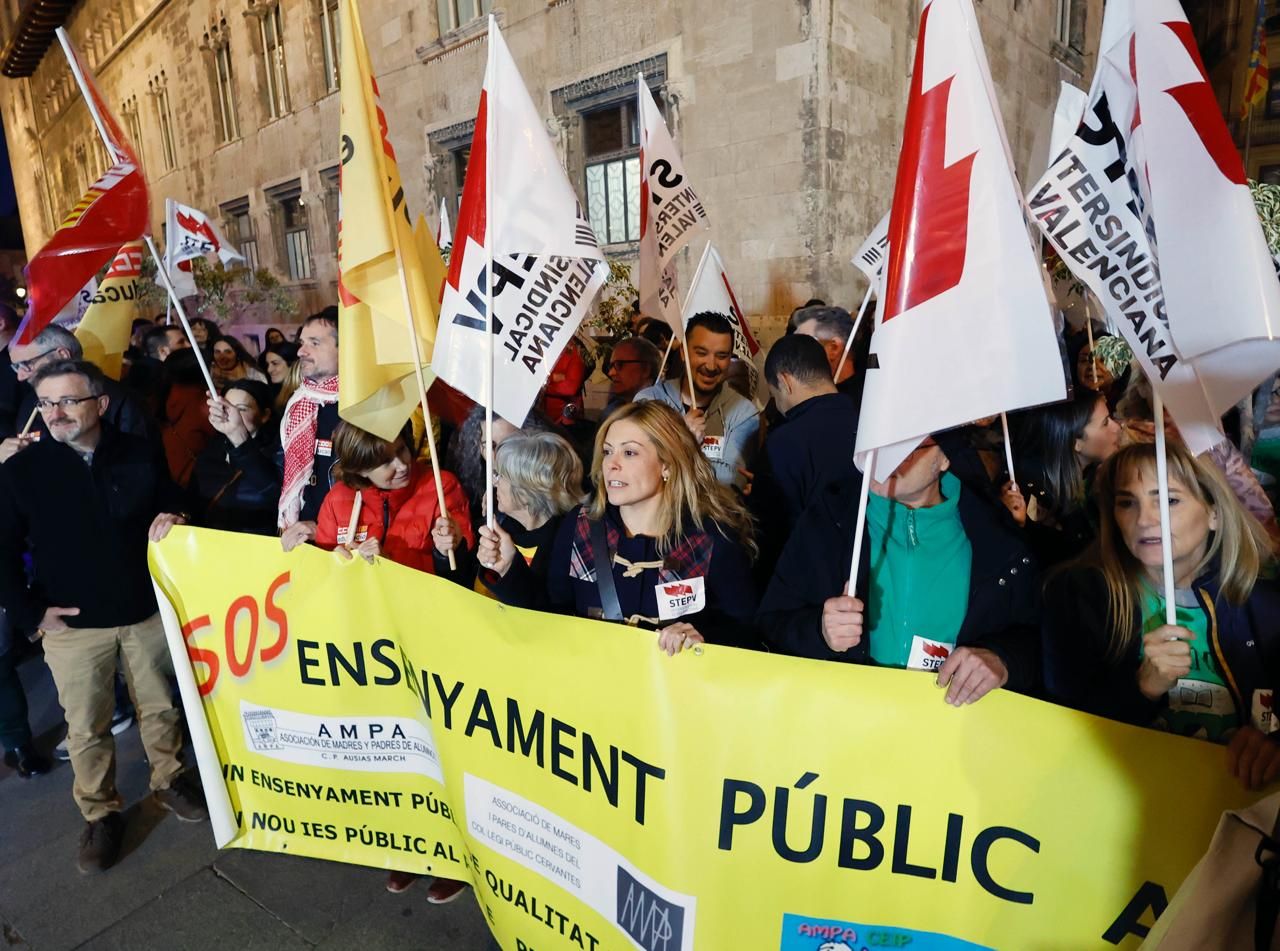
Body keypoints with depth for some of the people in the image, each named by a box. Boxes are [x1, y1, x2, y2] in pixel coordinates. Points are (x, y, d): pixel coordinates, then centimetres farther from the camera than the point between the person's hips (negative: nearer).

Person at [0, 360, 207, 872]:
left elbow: (173, 507, 8)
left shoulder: (139, 453, -6)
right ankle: (100, 814, 31)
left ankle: (169, 780, 39)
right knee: (87, 727, 11)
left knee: (160, 707, 16)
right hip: (73, 625, -1)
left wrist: (170, 519, -15)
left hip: (147, 613, 1)